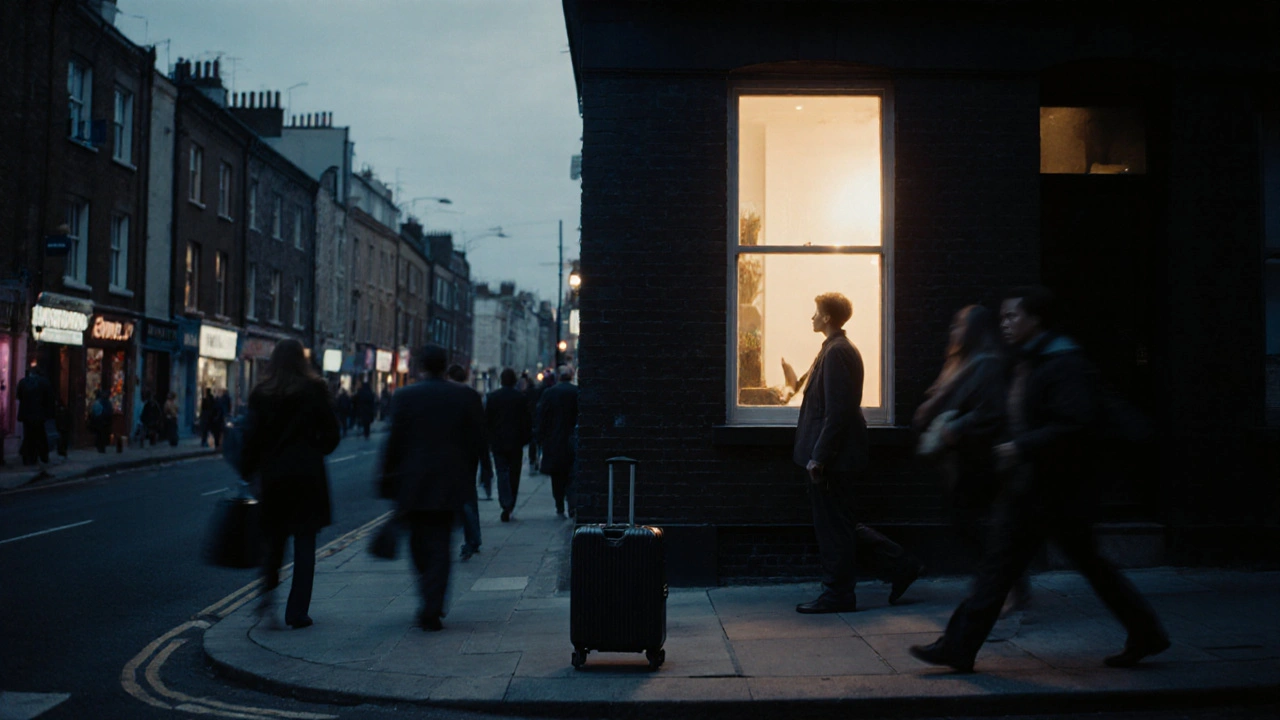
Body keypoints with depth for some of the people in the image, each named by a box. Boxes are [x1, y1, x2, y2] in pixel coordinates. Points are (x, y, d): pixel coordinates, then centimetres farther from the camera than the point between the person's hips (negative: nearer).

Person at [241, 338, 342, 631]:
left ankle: (268, 591, -6)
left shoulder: (261, 394, 0)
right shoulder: (315, 390, -3)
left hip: (272, 475, 2)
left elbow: (252, 437, -3)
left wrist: (247, 473, 4)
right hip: (307, 475, -2)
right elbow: (331, 434, -2)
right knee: (304, 543, 4)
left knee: (274, 540, 16)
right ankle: (297, 612, 4)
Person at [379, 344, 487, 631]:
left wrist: (387, 478, 8)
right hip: (450, 484, 1)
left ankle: (431, 603, 21)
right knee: (439, 544, 6)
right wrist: (467, 475, 12)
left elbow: (394, 441, -2)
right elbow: (478, 442, 1)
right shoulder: (466, 397, -1)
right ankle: (432, 608, -2)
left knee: (418, 541, 15)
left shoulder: (406, 396, -4)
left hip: (413, 482, 0)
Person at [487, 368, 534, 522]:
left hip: (498, 442, 0)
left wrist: (489, 440, 11)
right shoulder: (521, 397, -3)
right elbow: (527, 421, -2)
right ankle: (510, 505, 12)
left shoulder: (492, 397, -1)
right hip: (515, 443, 0)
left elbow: (486, 420, 2)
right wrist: (525, 439, 7)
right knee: (514, 474, 9)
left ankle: (506, 505, -15)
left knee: (502, 474, 1)